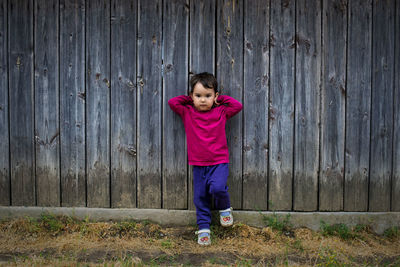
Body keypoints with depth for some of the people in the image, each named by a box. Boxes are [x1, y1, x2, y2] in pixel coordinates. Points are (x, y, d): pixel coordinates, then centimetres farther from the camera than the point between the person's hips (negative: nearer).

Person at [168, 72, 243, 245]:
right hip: (198, 164, 2)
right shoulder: (187, 113, 4)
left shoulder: (221, 112, 3)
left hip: (219, 162, -2)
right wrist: (188, 99, 7)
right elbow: (172, 102, 1)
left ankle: (225, 208, 8)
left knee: (217, 188, -24)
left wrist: (220, 99, 5)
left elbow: (238, 106, 0)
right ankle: (204, 229, 19)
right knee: (200, 197, 5)